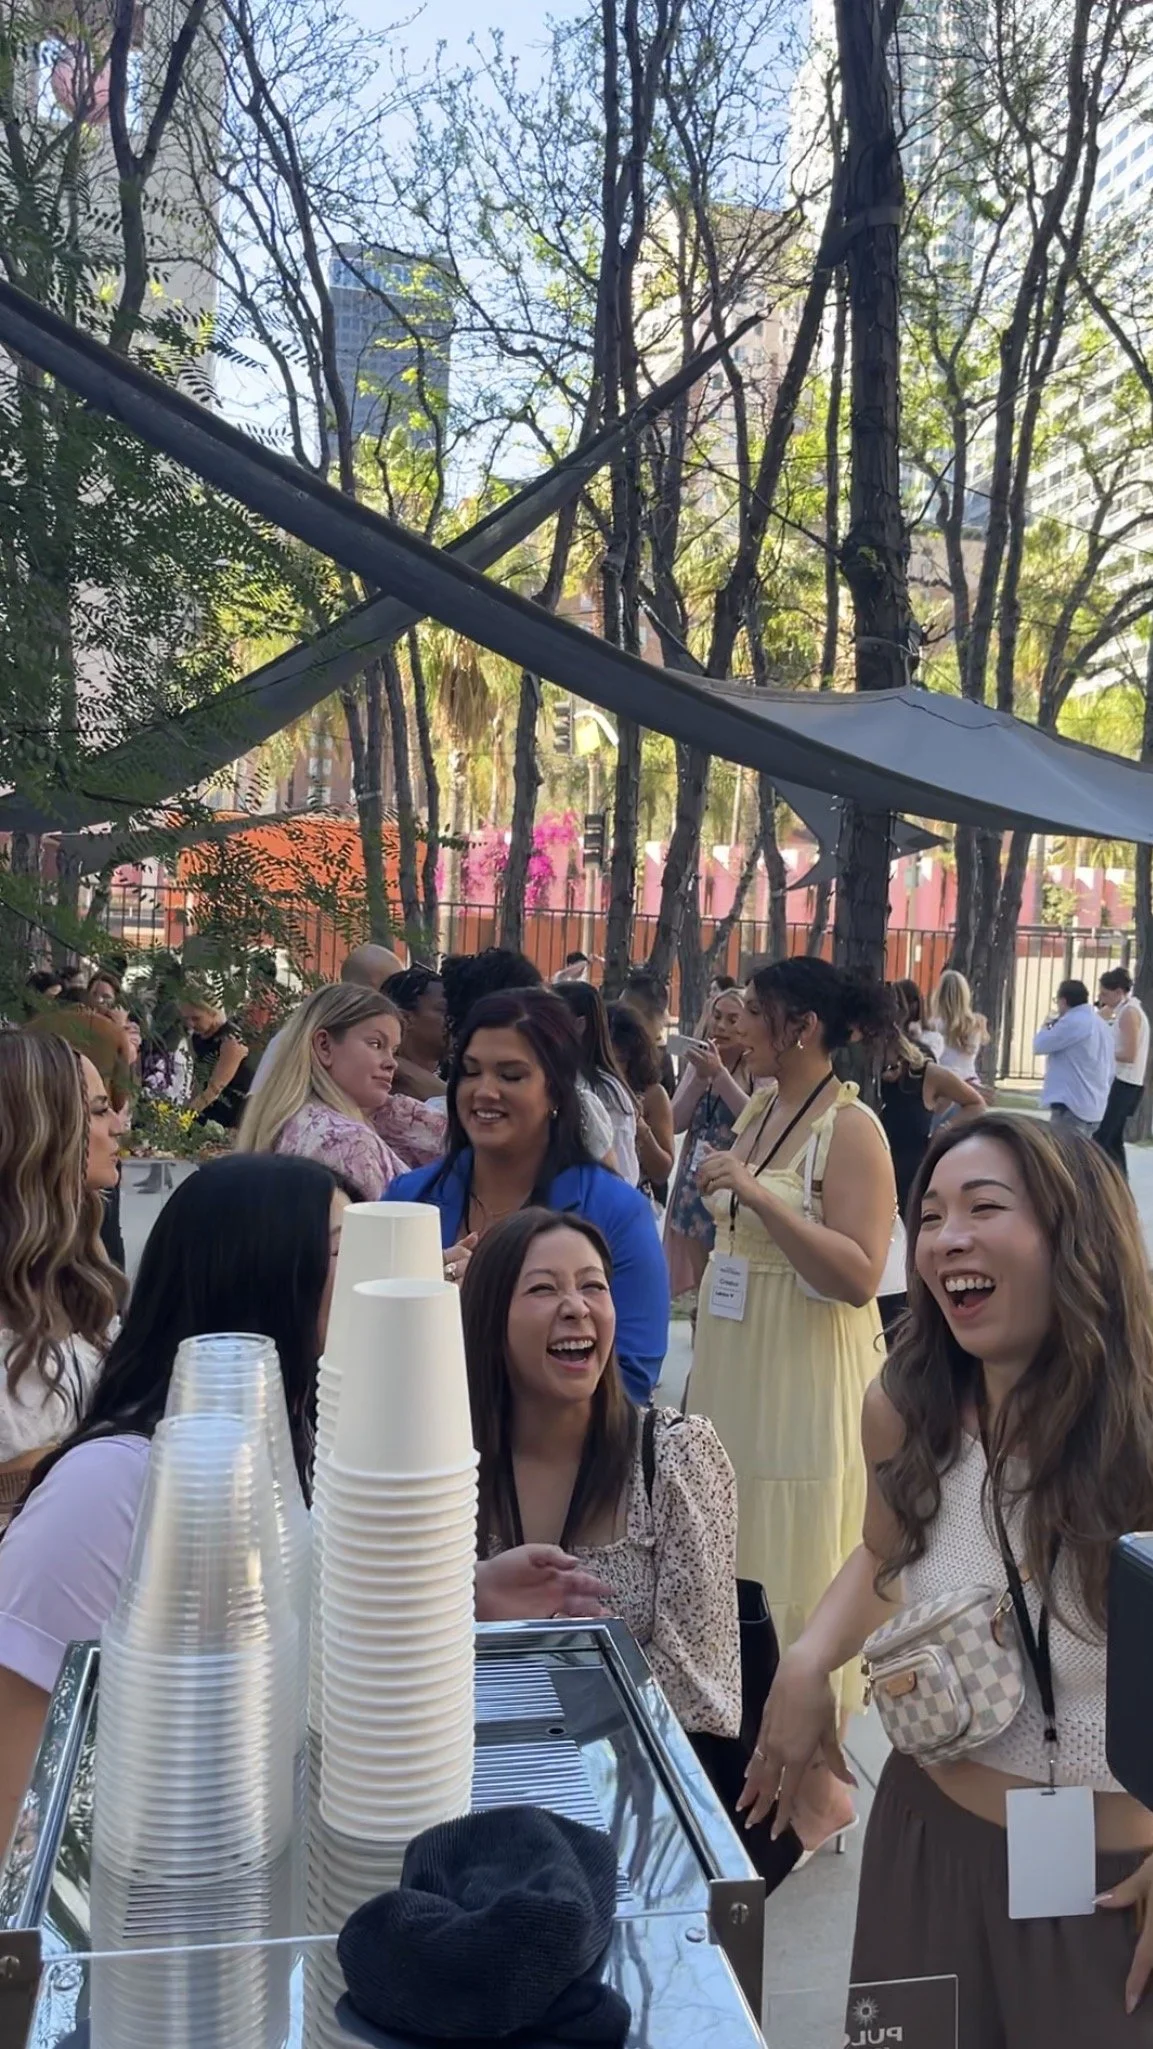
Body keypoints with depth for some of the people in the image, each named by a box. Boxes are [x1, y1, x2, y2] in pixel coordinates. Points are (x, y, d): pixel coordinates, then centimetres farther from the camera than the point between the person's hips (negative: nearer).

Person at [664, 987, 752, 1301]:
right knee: (699, 1287, 11)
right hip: (695, 1184, 6)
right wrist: (700, 1077, -8)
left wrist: (719, 1073, -22)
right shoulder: (698, 1061, 10)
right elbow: (676, 1122, 4)